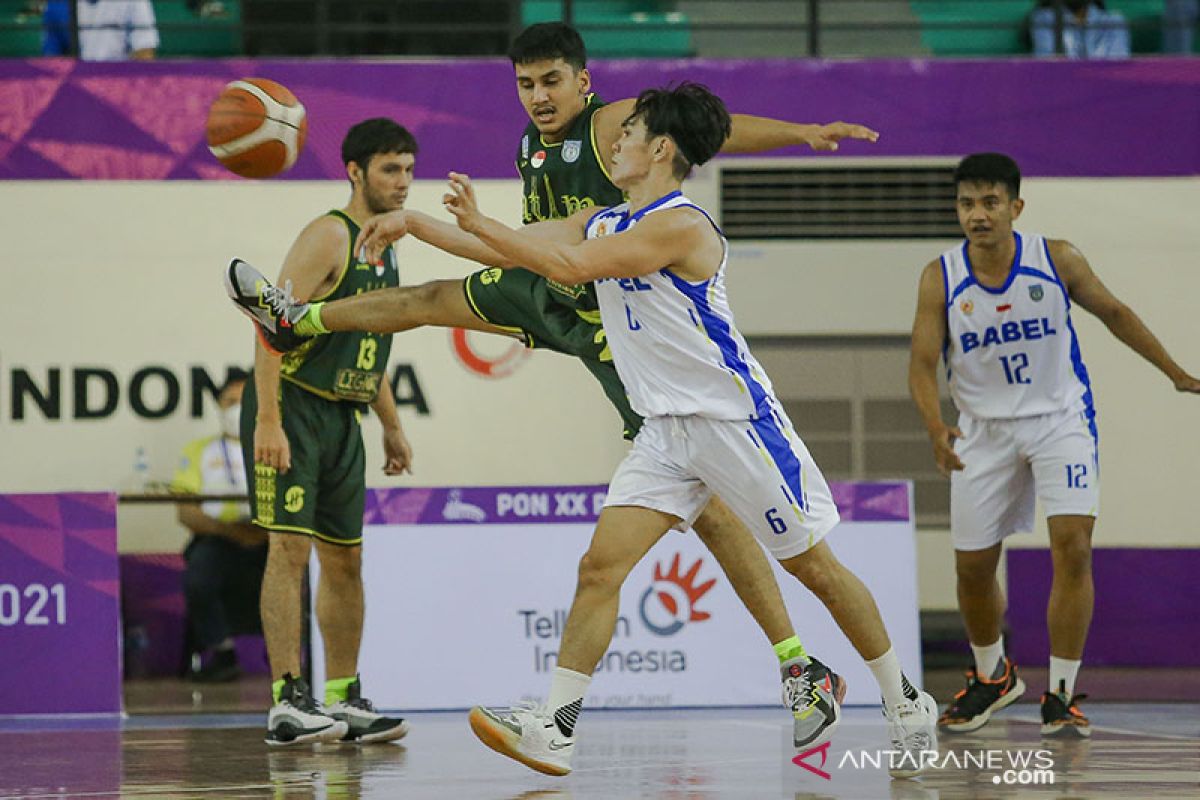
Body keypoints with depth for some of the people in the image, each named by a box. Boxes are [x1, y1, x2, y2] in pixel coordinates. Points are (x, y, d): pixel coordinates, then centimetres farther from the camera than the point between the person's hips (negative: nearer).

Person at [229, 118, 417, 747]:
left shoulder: (383, 247, 15)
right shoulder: (329, 236, -12)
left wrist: (392, 425, 24)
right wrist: (268, 420, -27)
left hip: (342, 416, 9)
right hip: (293, 408, -9)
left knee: (345, 558, 10)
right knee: (290, 546, -12)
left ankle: (343, 697, 16)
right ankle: (286, 701, -15)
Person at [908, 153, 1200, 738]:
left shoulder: (1057, 260, -13)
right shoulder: (941, 279, -12)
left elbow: (1113, 312, 4)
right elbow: (922, 363, -13)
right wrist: (936, 428, -32)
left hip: (1060, 418, -2)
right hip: (985, 428, 2)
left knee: (1072, 546, -18)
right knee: (972, 564, 7)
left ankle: (1060, 696, -9)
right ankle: (992, 676, 36)